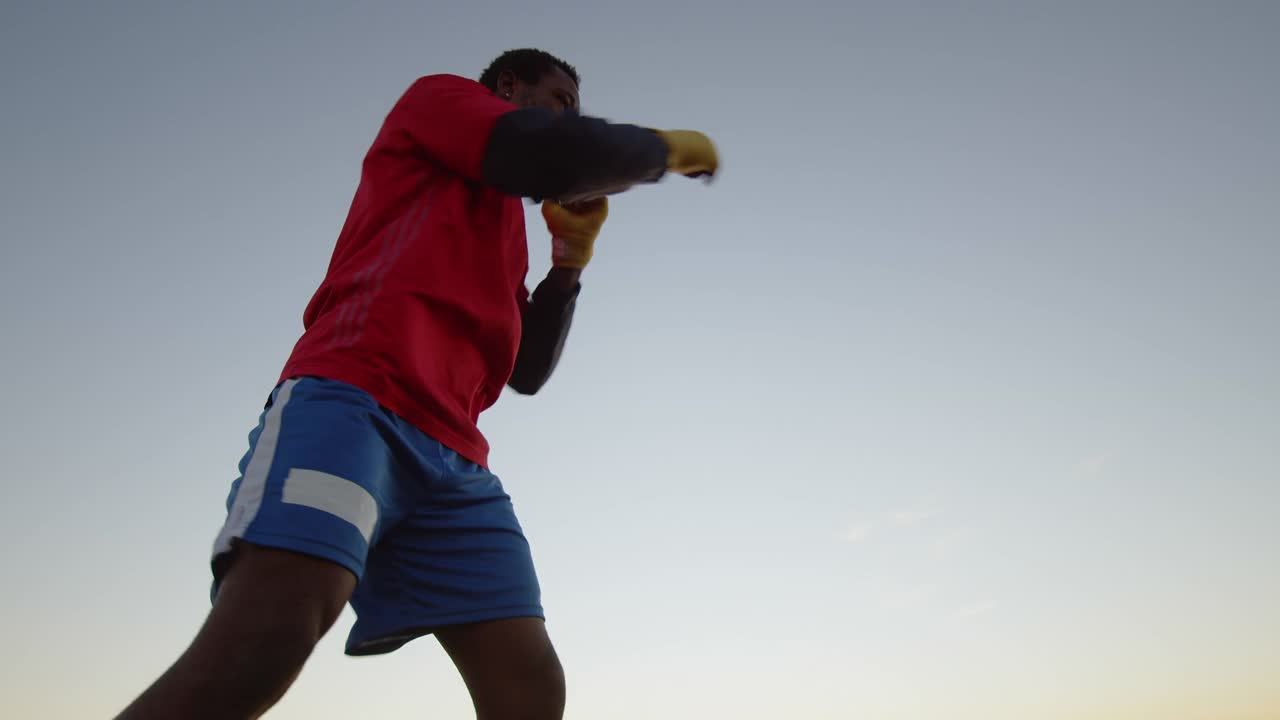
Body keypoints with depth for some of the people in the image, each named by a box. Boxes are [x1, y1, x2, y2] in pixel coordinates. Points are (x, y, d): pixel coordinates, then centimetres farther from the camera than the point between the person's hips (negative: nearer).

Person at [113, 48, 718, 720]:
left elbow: (528, 369, 31)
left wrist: (571, 257, 23)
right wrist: (665, 148, 11)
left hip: (451, 461, 8)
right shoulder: (438, 96, 15)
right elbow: (554, 156, -6)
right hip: (352, 398, -8)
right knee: (257, 651, -28)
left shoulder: (504, 233, 35)